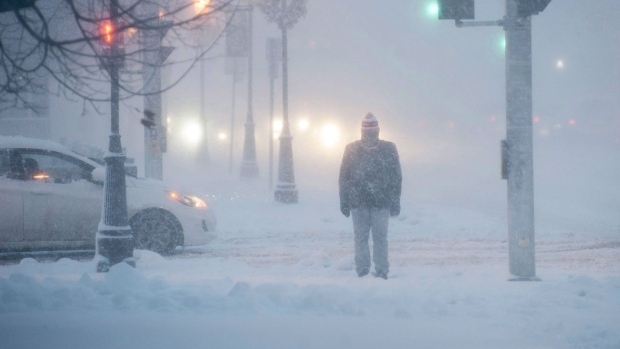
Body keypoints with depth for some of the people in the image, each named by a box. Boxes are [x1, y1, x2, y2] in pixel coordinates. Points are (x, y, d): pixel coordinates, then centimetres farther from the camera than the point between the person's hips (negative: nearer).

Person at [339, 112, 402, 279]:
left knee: (380, 237, -2)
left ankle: (382, 272, 2)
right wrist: (344, 202, 4)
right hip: (358, 202, 1)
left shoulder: (388, 149, 4)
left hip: (381, 202, -1)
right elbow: (344, 178, 9)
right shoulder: (352, 150, 6)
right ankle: (362, 272, 6)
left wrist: (395, 203, 1)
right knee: (360, 237, 1)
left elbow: (396, 177, 5)